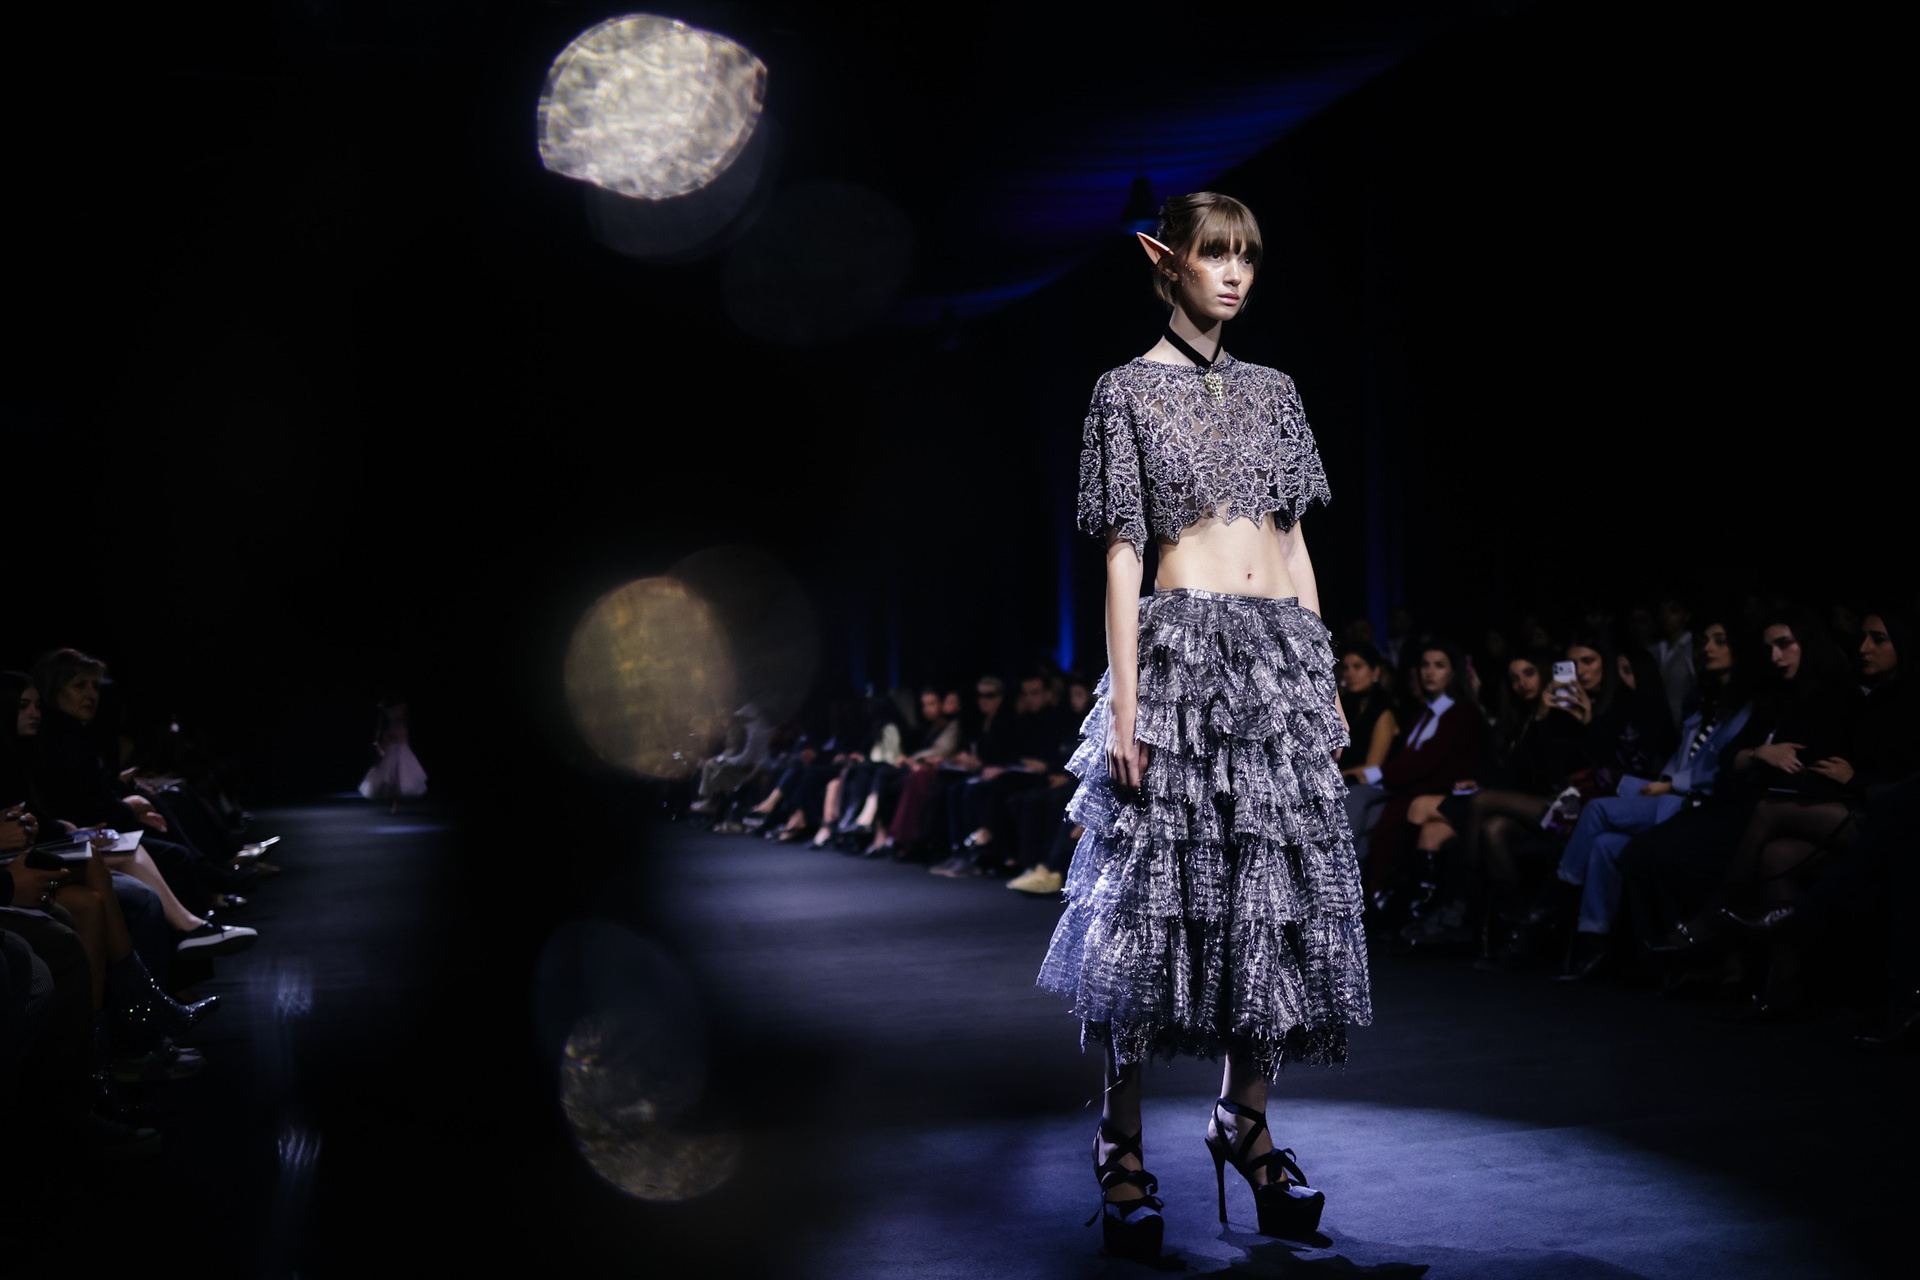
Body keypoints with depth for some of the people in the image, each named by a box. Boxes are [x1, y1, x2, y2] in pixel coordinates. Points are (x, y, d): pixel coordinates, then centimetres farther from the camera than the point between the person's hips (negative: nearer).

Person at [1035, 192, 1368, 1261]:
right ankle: (1124, 1145, 3)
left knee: (1279, 890, 5)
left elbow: (1294, 543, 16)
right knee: (1162, 892, -6)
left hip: (1281, 660, 5)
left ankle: (1247, 1121, 18)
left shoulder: (1272, 391, 16)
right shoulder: (1129, 392, 1)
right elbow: (1122, 555, -4)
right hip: (1182, 654, -5)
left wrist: (1325, 681, 11)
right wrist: (1125, 704, -10)